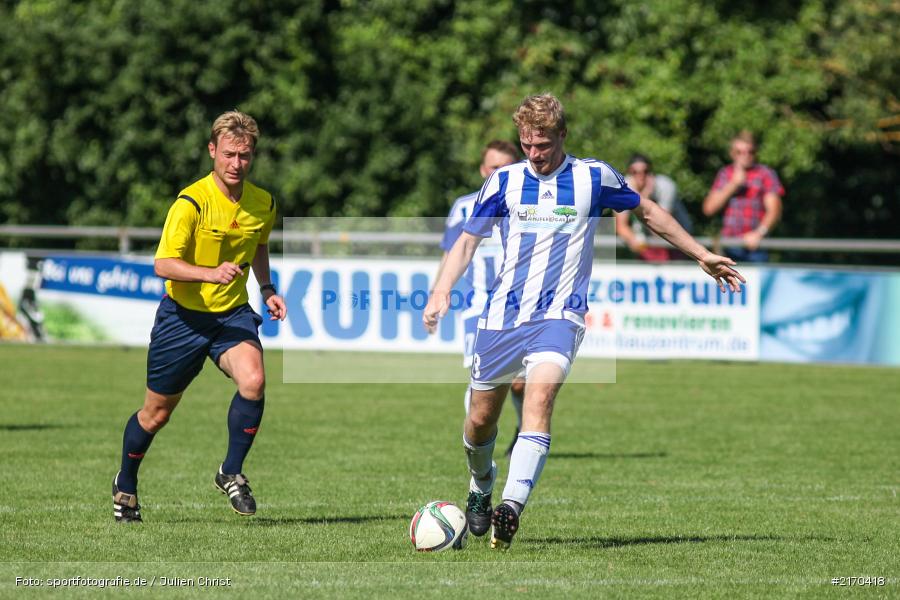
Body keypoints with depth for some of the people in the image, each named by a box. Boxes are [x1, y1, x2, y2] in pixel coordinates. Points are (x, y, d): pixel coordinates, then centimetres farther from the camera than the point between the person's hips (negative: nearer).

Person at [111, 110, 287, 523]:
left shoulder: (263, 204, -1)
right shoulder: (192, 202, -19)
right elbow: (163, 264, -25)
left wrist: (267, 289, 6)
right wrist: (210, 273, -39)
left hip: (232, 314, 3)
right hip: (183, 315, -3)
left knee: (253, 381, -27)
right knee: (156, 412, 9)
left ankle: (231, 473, -7)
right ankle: (125, 485, 35)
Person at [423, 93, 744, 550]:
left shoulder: (593, 177, 2)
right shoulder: (504, 182, 5)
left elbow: (647, 211, 17)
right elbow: (467, 241, 10)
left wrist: (701, 255, 20)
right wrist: (442, 291, -7)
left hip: (559, 314, -2)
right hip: (503, 315, 2)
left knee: (540, 396, -28)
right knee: (480, 420, 5)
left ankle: (512, 506, -37)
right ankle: (480, 491, 36)